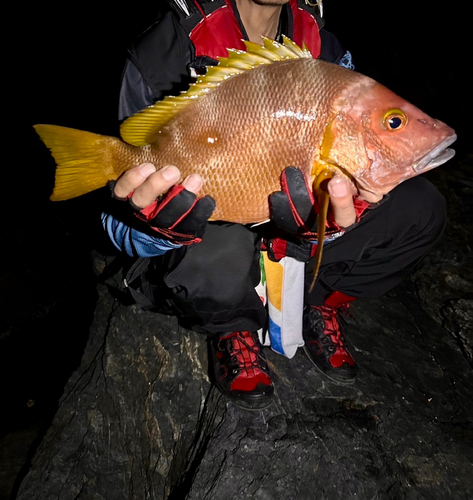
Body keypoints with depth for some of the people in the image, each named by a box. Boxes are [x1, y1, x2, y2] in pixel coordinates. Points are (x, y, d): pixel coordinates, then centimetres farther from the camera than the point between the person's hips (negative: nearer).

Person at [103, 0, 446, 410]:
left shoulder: (324, 49, -5)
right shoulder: (166, 51, -19)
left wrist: (330, 217, -36)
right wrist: (160, 224, -45)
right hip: (211, 224, -3)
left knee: (421, 208, -14)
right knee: (219, 256, -41)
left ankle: (321, 305, 8)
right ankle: (233, 329, -2)